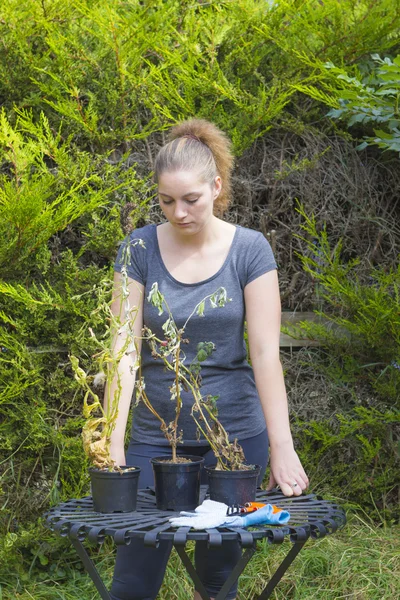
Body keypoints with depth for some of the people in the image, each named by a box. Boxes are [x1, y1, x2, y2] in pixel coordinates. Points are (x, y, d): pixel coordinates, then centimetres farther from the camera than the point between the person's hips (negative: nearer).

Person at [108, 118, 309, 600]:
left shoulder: (250, 249, -5)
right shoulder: (139, 249, -3)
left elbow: (265, 352, -9)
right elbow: (125, 349, -7)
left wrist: (281, 447, -14)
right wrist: (114, 442, -16)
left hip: (235, 433, 0)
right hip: (156, 434, 1)